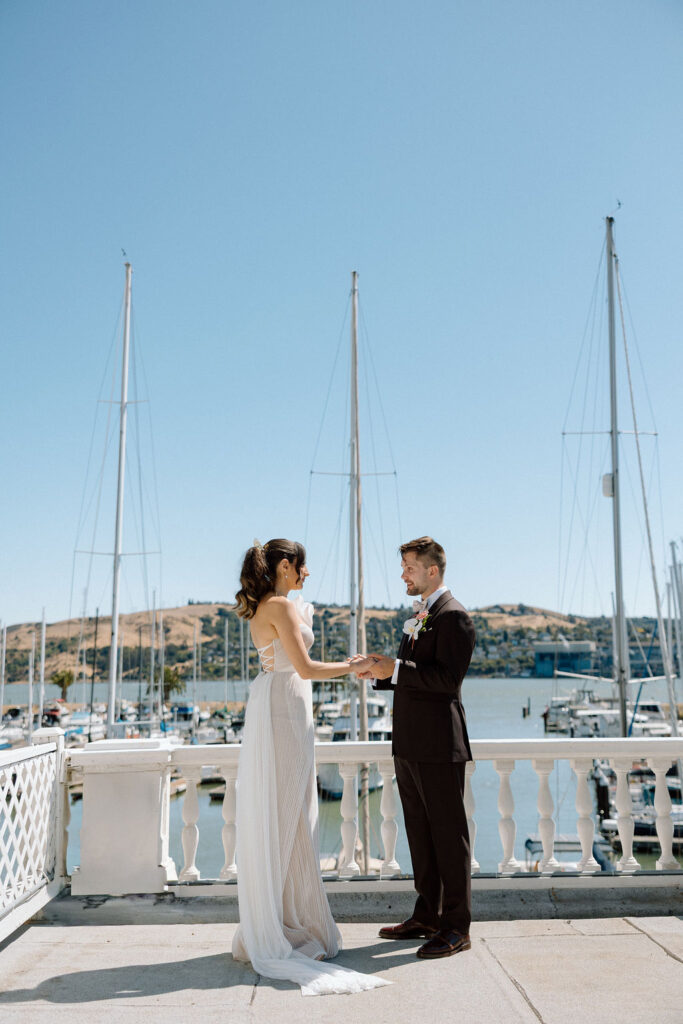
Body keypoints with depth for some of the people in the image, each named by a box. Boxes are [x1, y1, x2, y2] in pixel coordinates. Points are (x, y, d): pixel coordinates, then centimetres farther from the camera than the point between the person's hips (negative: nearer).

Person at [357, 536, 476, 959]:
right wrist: (381, 673, 7)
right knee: (421, 835, 16)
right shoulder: (418, 615, 18)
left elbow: (448, 678, -21)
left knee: (449, 836, 1)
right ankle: (427, 916, 27)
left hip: (438, 748, -9)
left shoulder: (453, 616, -12)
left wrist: (395, 669, -20)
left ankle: (457, 927, 10)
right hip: (410, 745, 9)